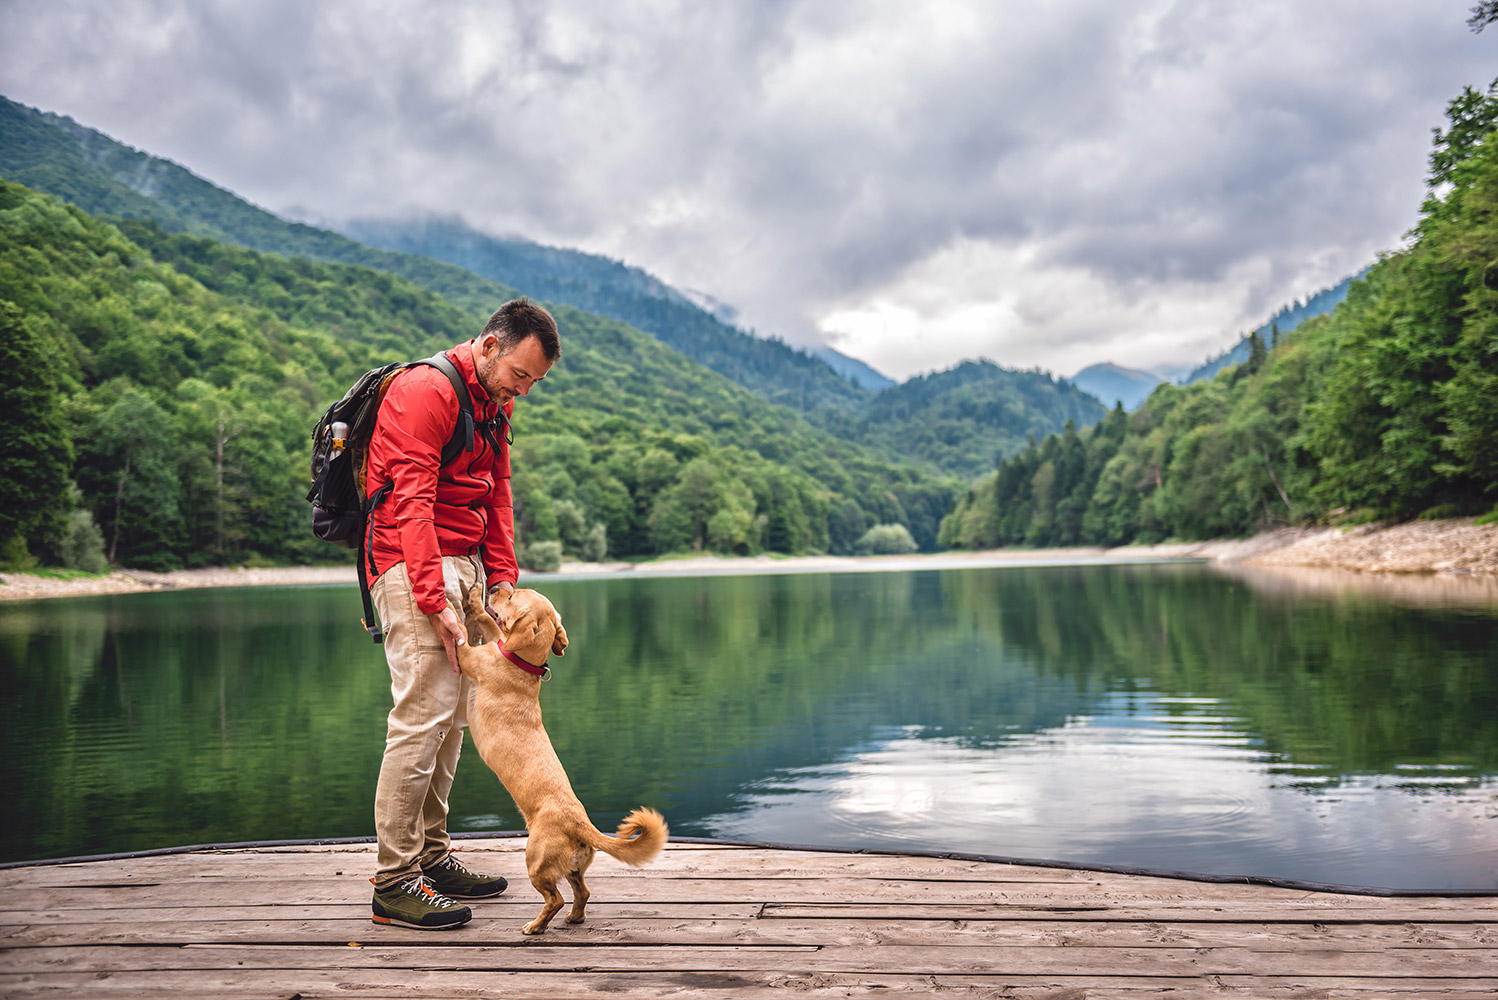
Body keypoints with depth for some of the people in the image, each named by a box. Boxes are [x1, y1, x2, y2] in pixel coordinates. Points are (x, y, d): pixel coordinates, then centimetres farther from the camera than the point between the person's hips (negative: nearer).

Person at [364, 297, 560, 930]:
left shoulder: (493, 403, 15)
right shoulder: (424, 391, -14)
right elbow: (412, 503, -21)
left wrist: (501, 580, 4)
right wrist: (435, 602, -26)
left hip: (463, 565, 9)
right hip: (413, 566, -9)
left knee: (453, 716, 10)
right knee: (422, 715, -12)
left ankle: (431, 856, 20)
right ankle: (394, 882, -6)